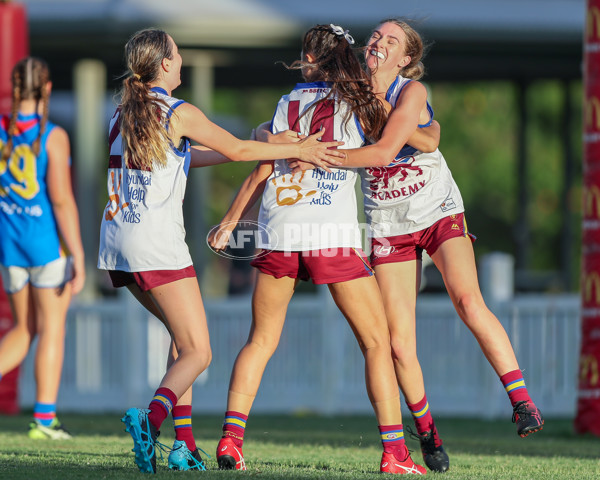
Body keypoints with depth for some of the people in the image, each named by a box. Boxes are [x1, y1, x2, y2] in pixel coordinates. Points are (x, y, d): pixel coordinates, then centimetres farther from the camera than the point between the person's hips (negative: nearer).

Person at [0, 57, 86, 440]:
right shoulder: (53, 137, -13)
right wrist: (78, 258, -14)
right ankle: (45, 418, 4)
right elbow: (62, 200, -17)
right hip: (49, 240, -5)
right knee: (52, 329, 5)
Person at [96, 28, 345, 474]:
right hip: (156, 244, -8)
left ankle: (184, 442, 13)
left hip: (116, 239, 8)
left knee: (183, 332, 22)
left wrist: (263, 149, 27)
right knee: (197, 353, -3)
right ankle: (152, 417, -30)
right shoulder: (179, 113, -8)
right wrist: (298, 149, 13)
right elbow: (237, 149, 1)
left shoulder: (123, 114, 13)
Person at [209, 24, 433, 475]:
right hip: (334, 235, -2)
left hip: (279, 231, 2)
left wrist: (228, 223, 19)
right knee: (376, 340, 5)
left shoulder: (288, 104, 10)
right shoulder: (361, 103, 5)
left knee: (261, 340, 13)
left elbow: (261, 172, 9)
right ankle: (395, 452, -2)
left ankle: (231, 438, 0)